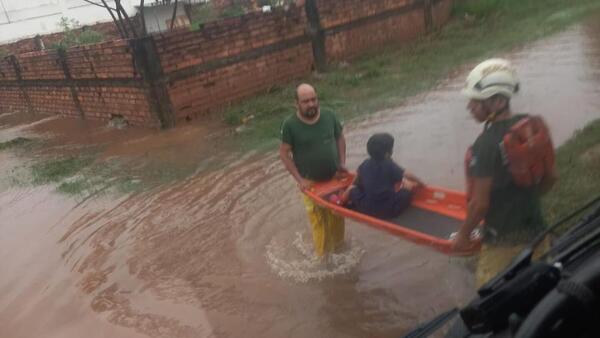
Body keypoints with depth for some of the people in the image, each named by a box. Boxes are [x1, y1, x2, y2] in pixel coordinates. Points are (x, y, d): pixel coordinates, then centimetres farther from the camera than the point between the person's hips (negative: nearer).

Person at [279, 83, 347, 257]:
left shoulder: (329, 116, -7)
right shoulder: (290, 124, -17)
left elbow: (340, 138, 8)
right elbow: (284, 153, -11)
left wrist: (342, 163, -3)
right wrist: (299, 179, -15)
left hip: (334, 177, 4)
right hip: (310, 181, -3)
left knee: (337, 214, 18)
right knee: (318, 218, 5)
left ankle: (339, 246, 41)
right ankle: (323, 255, 25)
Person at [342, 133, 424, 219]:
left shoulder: (365, 164, 4)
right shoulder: (390, 165, -10)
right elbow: (408, 176, -13)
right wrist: (420, 183, 4)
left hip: (365, 209, 4)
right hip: (387, 211, -3)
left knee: (352, 189, 25)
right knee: (406, 193, 10)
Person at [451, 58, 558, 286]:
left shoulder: (486, 144, -24)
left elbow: (480, 203, -21)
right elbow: (550, 177, 8)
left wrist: (463, 235, -6)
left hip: (502, 241, -7)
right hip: (535, 231, 7)